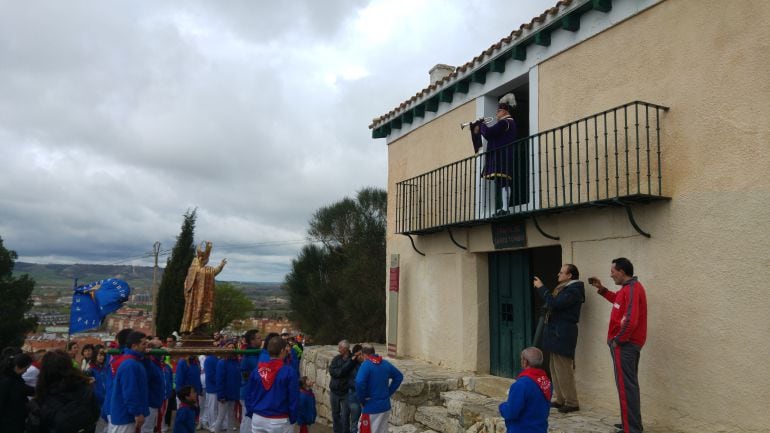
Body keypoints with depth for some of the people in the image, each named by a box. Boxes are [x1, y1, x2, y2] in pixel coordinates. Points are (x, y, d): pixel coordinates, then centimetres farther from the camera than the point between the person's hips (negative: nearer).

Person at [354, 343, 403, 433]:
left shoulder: (366, 365, -16)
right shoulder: (385, 363, 5)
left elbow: (359, 383, -31)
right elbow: (399, 377, 17)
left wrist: (362, 400, -15)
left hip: (371, 407, -7)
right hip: (385, 406, 7)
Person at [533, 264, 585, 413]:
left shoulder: (573, 290, -16)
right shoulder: (563, 288, 16)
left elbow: (554, 304, -25)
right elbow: (552, 303, 18)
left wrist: (541, 288, -18)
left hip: (563, 335, -10)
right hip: (556, 333, 10)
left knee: (563, 370, -4)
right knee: (555, 368, 15)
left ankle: (571, 403, 5)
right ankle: (559, 399, 23)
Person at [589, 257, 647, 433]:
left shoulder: (631, 289, -21)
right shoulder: (631, 287, 12)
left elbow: (630, 321, -30)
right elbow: (619, 301, 31)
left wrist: (618, 340, -19)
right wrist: (602, 289, 22)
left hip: (624, 344, -11)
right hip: (630, 343, 11)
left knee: (625, 386, -5)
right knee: (630, 384, 18)